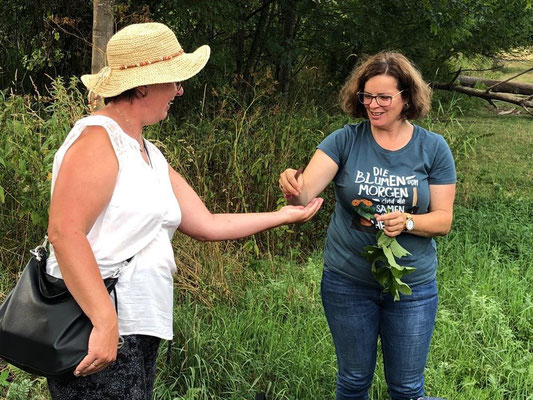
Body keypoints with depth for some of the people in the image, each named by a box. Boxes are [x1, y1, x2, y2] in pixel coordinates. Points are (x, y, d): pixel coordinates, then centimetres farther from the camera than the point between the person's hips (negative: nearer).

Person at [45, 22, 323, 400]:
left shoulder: (152, 156, 17)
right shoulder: (97, 139, -11)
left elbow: (207, 224, 19)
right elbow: (65, 232, -22)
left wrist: (283, 215, 23)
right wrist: (105, 322, -28)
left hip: (140, 334, 9)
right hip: (100, 336, -9)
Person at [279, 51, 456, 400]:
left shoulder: (432, 148, -6)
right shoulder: (345, 141, -9)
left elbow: (443, 219, -5)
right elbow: (306, 192, -21)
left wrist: (407, 222, -24)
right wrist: (293, 189, -44)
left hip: (413, 284, 0)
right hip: (348, 282, 0)